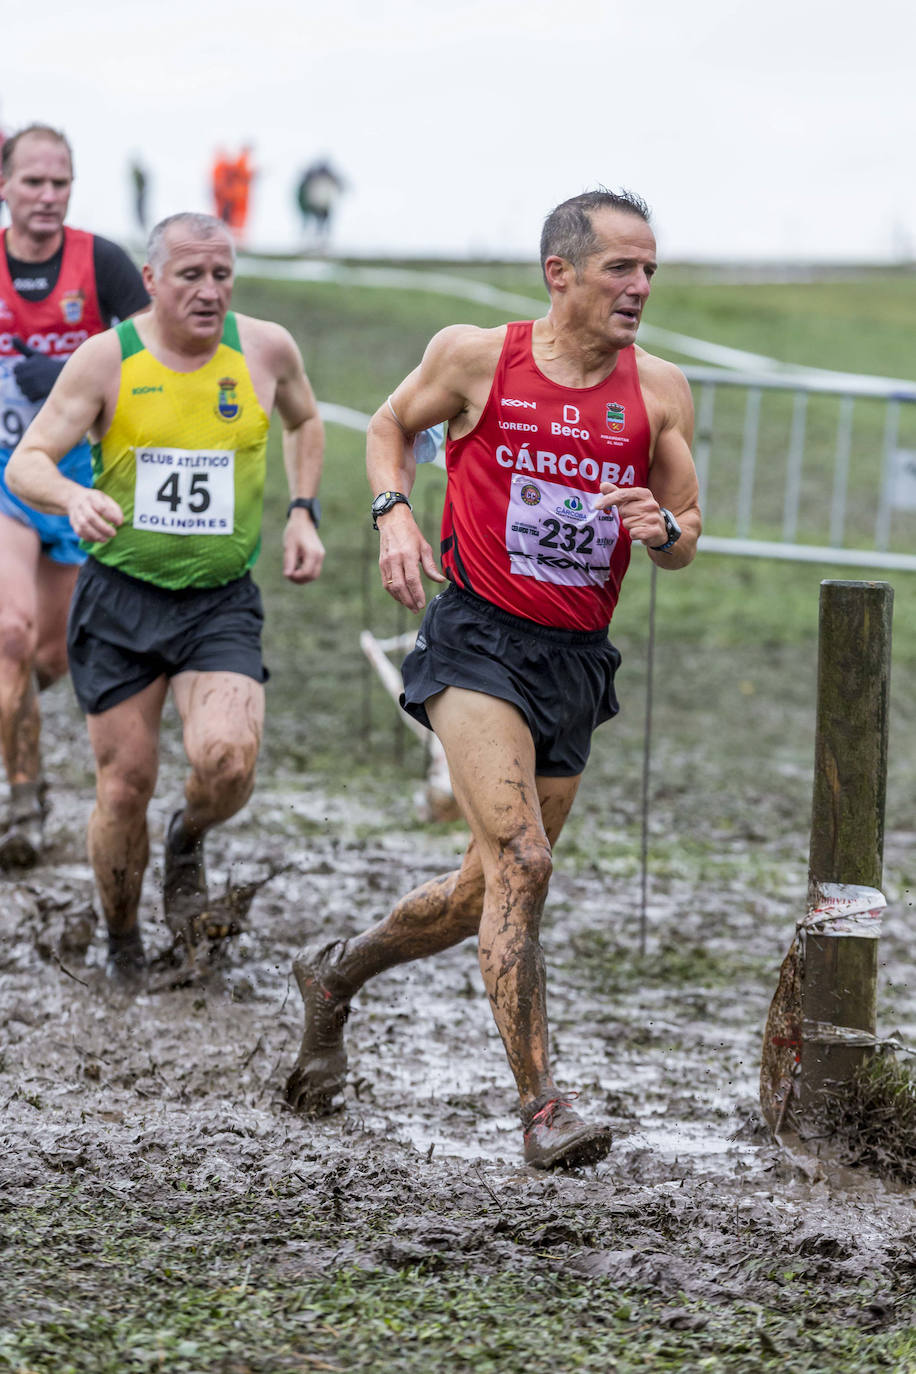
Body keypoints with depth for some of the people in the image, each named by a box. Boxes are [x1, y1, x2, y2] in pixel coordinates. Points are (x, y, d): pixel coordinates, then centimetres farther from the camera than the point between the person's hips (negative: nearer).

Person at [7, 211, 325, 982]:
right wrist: (75, 499, -34)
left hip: (221, 603, 1)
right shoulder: (107, 360, -8)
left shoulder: (265, 349, 0)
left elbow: (305, 422, 22)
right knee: (126, 785, 1)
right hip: (119, 599, -1)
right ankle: (123, 944, 25)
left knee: (227, 761, -23)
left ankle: (189, 844, 13)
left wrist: (303, 513, 9)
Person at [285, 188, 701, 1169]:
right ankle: (541, 1105, -17)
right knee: (520, 863, -20)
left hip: (576, 663, 5)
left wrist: (664, 527, -13)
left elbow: (685, 542, 10)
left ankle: (335, 976, 39)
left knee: (489, 889, 12)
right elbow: (390, 425, 15)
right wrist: (394, 515, -3)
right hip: (479, 638, -5)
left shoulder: (660, 391, 3)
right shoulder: (475, 358, -4)